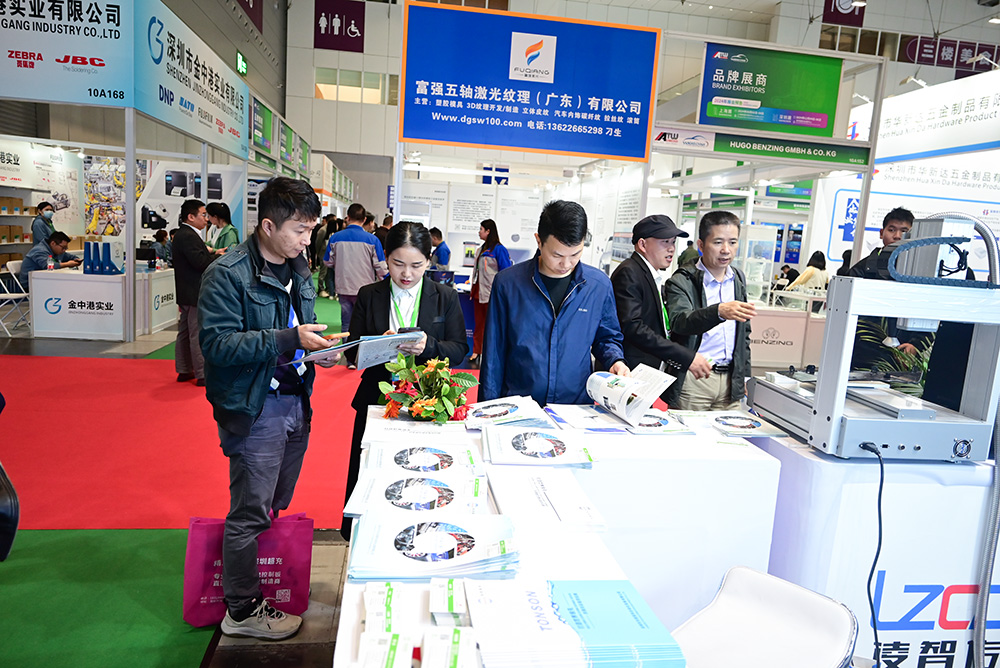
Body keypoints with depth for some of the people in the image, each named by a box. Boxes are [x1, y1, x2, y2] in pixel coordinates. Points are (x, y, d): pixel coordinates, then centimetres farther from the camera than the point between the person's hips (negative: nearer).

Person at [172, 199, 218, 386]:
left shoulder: (183, 234, 16)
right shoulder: (188, 236, -17)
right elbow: (201, 262, -24)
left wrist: (213, 253, 6)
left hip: (186, 294, 11)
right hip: (195, 294, -11)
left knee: (185, 332, 16)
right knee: (198, 334, -6)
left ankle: (184, 370, 25)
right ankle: (203, 374, -1)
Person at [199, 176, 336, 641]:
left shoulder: (298, 270, 10)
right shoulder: (228, 274, -15)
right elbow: (217, 343, -21)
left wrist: (319, 347, 0)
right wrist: (289, 339, -26)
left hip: (296, 401, 8)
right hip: (255, 409, -7)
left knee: (277, 507, 19)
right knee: (251, 514, 4)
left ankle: (267, 583, 38)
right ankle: (242, 611, 22)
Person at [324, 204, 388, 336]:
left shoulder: (335, 238, -4)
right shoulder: (372, 240, -12)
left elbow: (328, 263, 8)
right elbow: (380, 267, -8)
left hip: (343, 288, 3)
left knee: (346, 323, 14)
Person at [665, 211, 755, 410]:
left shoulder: (738, 279, 13)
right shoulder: (681, 281, -7)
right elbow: (679, 321, -26)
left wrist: (745, 375, 17)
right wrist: (720, 311, -42)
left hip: (731, 380, 5)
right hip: (693, 378, -5)